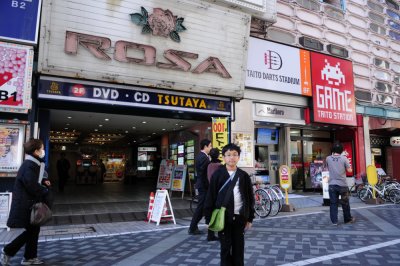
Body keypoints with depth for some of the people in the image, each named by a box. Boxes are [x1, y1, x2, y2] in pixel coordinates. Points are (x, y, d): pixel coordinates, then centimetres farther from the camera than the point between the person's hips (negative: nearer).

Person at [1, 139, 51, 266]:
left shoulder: (32, 164, 10)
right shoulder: (29, 166, -23)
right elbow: (32, 186, -26)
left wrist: (43, 181, 5)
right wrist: (45, 192, -11)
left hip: (29, 203, 10)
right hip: (25, 204, -10)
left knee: (34, 229, 14)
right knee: (31, 230, 1)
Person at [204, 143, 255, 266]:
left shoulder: (244, 176, 2)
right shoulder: (217, 174, -4)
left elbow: (250, 198, 7)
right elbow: (210, 197, -4)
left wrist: (250, 218, 6)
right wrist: (209, 218, -5)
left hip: (240, 217, 2)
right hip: (223, 217, -2)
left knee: (239, 246, 13)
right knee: (225, 247, 9)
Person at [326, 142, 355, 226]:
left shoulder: (328, 158, -3)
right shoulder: (344, 158, -9)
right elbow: (349, 170, -2)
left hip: (332, 184, 1)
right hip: (342, 184, -1)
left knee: (333, 203, 6)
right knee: (345, 203, 14)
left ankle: (334, 221, 8)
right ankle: (348, 219, 28)